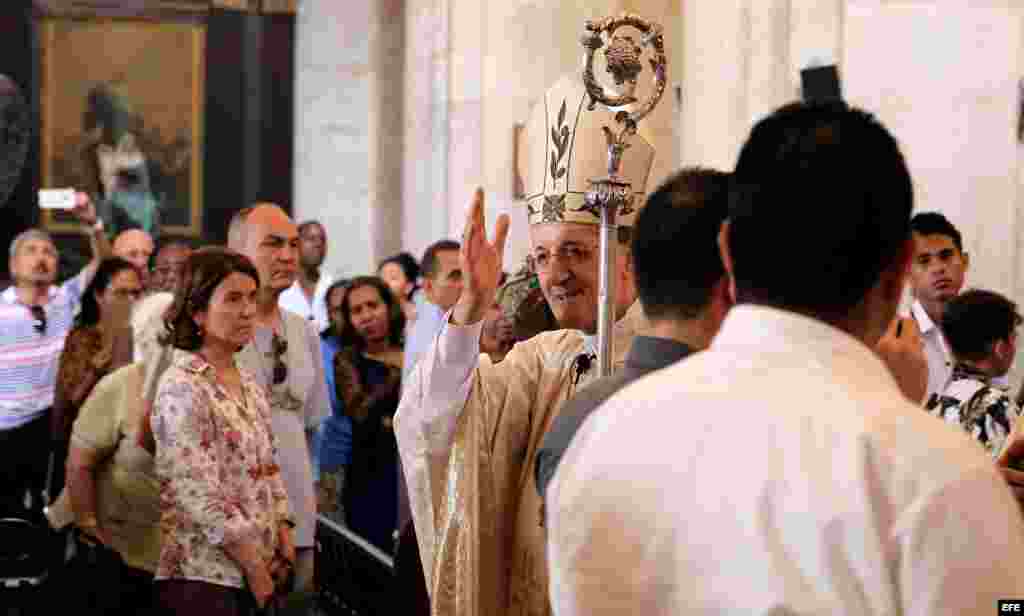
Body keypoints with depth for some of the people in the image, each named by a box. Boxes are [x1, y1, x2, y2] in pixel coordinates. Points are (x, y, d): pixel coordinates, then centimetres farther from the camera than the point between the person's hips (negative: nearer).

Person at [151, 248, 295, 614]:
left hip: (258, 571, 8)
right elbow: (200, 495, -19)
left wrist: (284, 540, -1)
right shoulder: (182, 388, -14)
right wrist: (255, 567, -15)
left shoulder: (251, 385, 12)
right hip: (203, 574, -8)